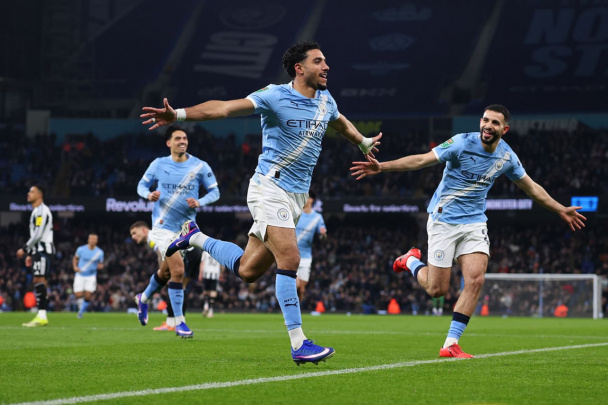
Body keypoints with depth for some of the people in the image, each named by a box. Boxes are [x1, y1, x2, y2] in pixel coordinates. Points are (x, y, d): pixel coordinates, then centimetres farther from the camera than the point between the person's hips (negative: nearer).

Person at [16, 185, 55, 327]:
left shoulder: (42, 211, -11)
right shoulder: (36, 211, 22)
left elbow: (38, 234, -18)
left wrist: (24, 249, -14)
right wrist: (30, 254, 21)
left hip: (43, 249, -10)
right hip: (38, 251, 10)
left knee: (39, 280, -15)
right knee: (39, 282, 7)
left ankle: (42, 316, -20)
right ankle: (41, 316, 7)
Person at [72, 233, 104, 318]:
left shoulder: (100, 252, -2)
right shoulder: (81, 249, -3)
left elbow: (101, 264, 9)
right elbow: (75, 258, 13)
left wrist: (100, 266, -15)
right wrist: (75, 266, -5)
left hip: (91, 276, 0)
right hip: (80, 275, 0)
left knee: (88, 296, -11)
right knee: (78, 295, -10)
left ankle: (81, 311, 11)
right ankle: (80, 307, 22)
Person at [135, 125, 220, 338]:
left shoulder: (200, 166, -1)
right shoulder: (158, 164, 0)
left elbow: (215, 192, 2)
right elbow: (142, 185, 10)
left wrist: (199, 202, -17)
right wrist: (148, 194, -13)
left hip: (186, 226, 3)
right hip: (163, 226, -3)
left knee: (166, 271, 17)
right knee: (178, 270, -17)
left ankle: (144, 298, 47)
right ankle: (179, 322, -8)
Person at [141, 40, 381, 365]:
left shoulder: (325, 101, 10)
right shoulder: (275, 97, -12)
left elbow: (342, 124, 34)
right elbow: (225, 108, -21)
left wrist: (364, 143, 50)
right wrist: (178, 114, -34)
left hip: (296, 196, 7)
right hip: (270, 188, -7)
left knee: (248, 270, 9)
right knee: (289, 258, -20)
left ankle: (195, 238, 34)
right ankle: (298, 344, -18)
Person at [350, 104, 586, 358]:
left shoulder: (507, 157, 0)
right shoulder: (462, 143, -15)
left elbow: (532, 188, 16)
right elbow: (422, 160, -18)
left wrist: (561, 210, 19)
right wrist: (382, 167, -28)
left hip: (475, 223, 4)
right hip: (444, 220, -4)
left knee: (475, 280, -16)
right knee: (437, 289, -5)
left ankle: (450, 344, -9)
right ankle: (412, 262, 30)